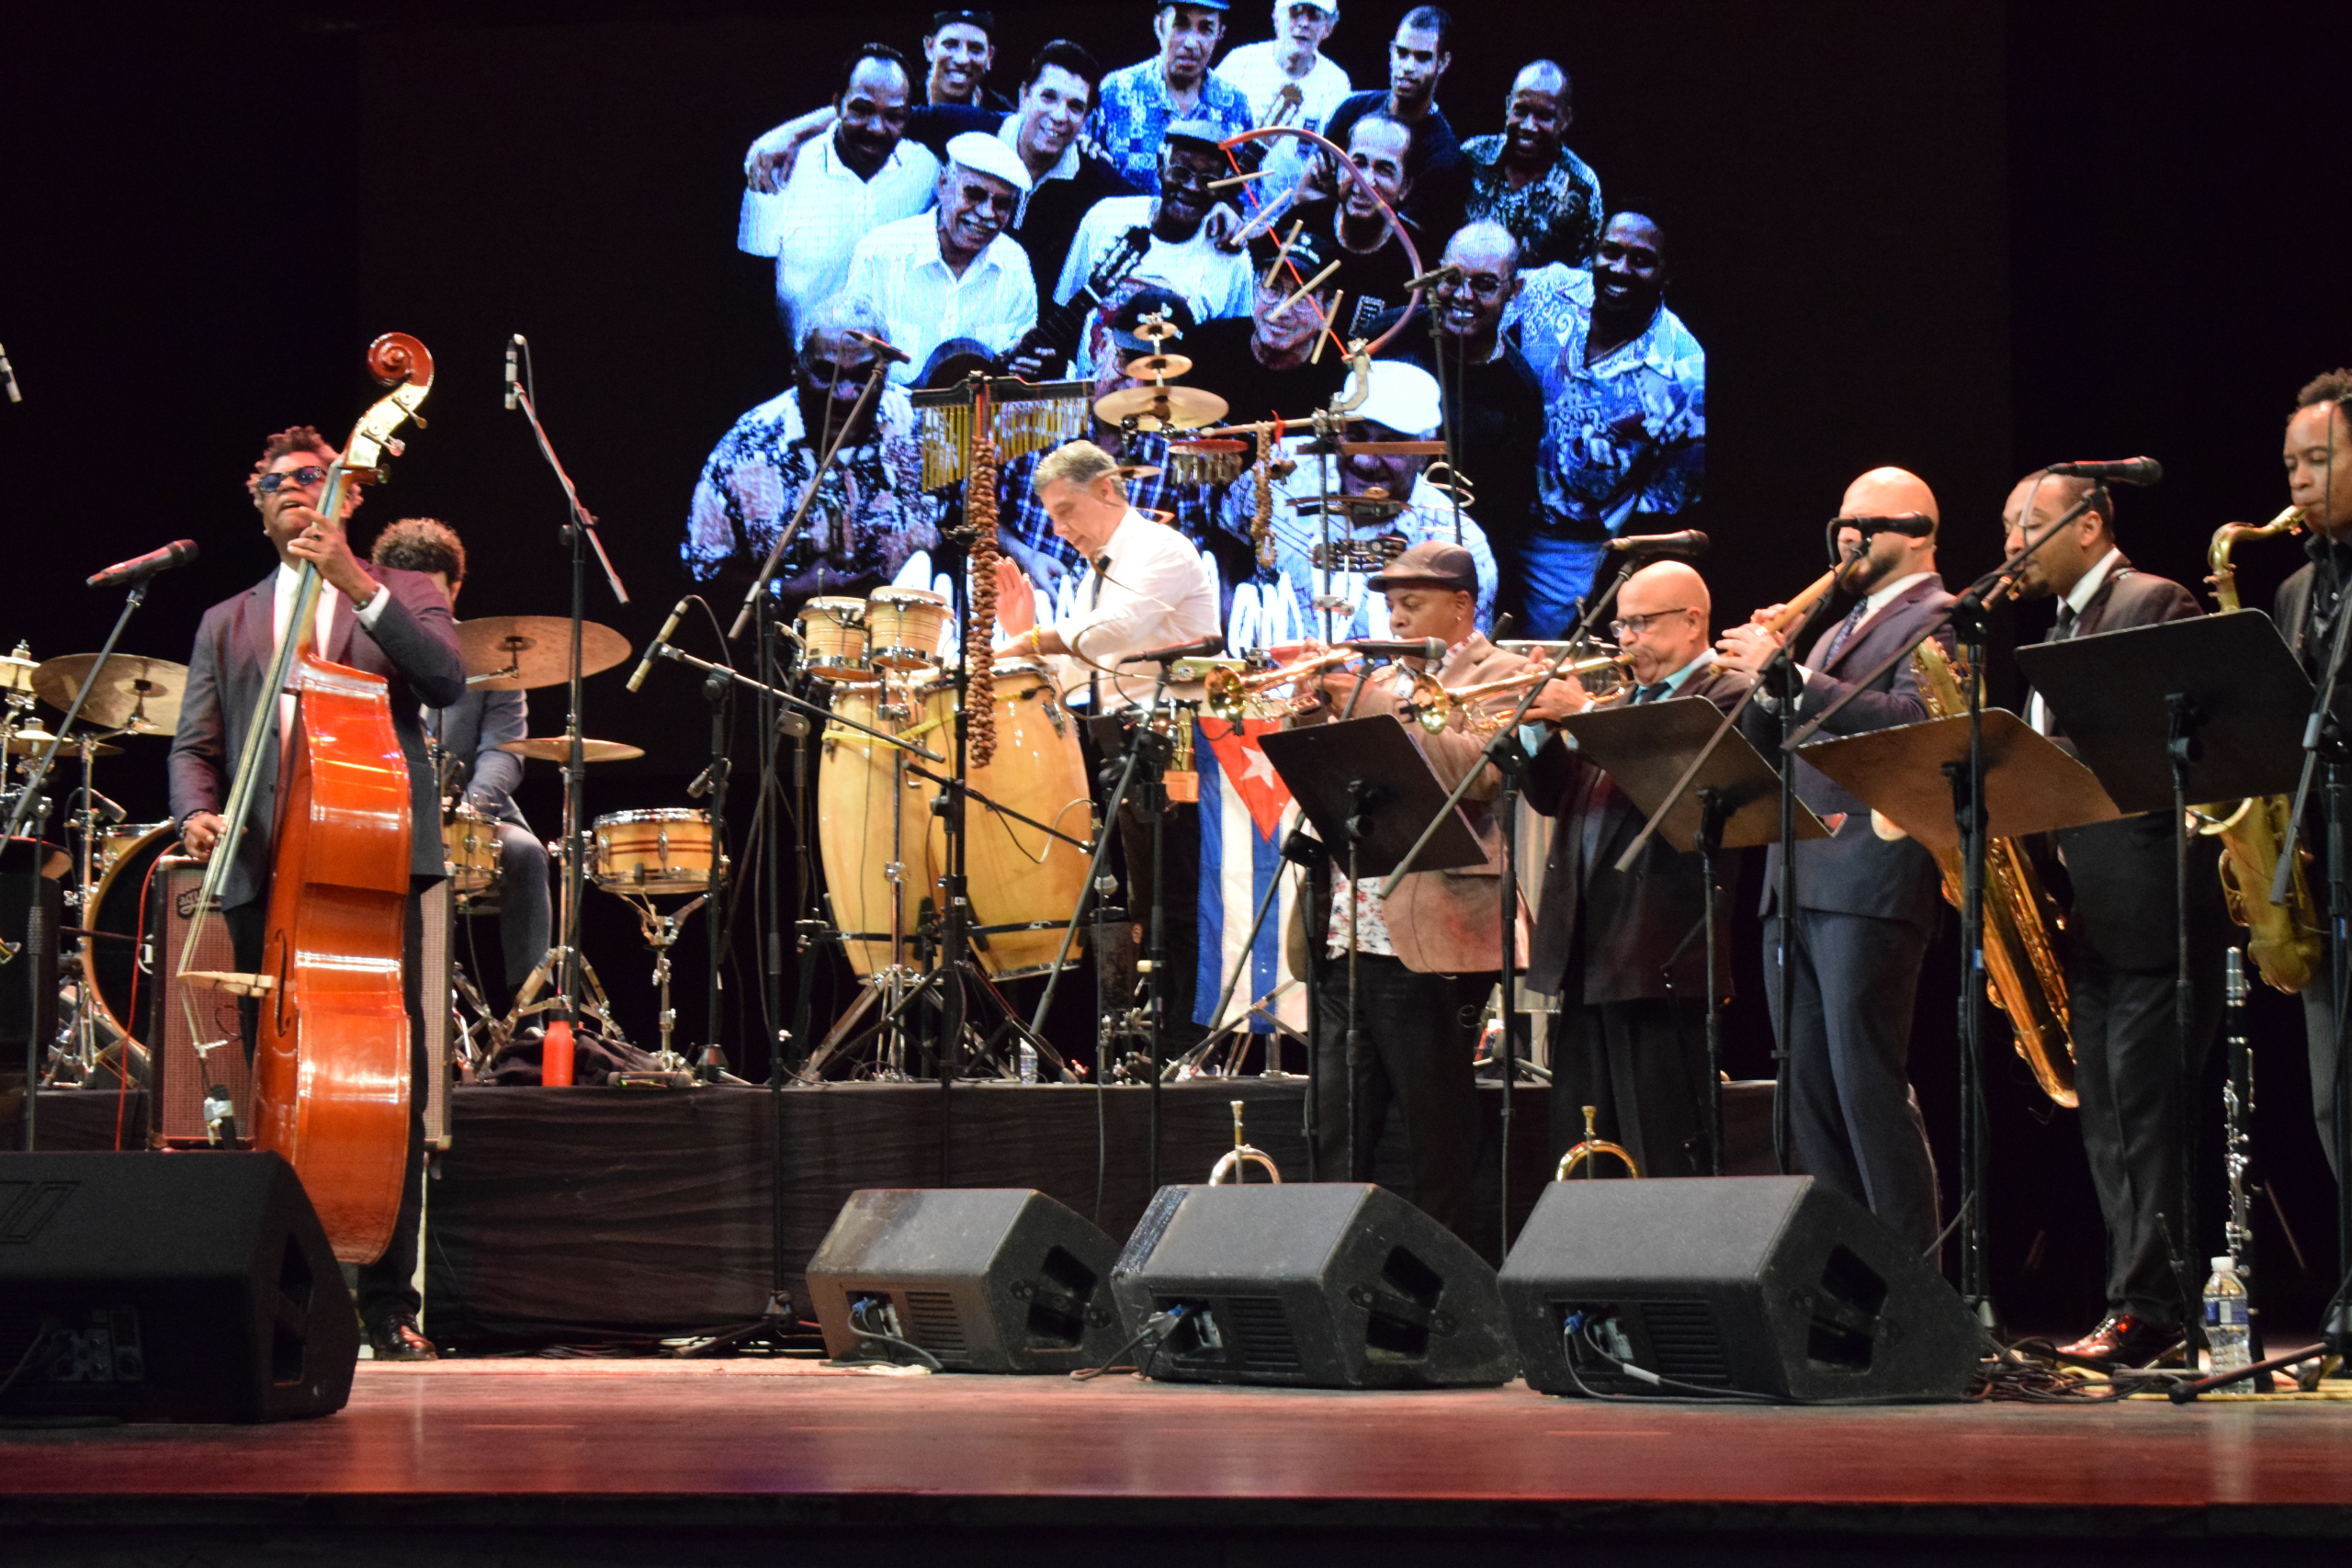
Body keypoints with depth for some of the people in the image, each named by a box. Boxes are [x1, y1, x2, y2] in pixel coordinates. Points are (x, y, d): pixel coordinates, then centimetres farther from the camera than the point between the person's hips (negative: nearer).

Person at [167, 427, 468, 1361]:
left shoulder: (402, 596, 15)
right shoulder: (227, 625, 21)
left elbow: (446, 680, -6)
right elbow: (194, 746, 12)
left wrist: (356, 584, -12)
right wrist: (199, 812, -10)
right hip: (266, 875, 2)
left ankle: (388, 1302, -3)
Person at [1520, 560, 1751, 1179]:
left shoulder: (1728, 698, -3)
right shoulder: (1625, 700, 23)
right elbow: (1553, 797, 19)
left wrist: (1585, 715, -18)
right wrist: (1540, 723, 2)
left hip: (1659, 960, -9)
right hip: (1587, 959, 9)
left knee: (1665, 1161, -9)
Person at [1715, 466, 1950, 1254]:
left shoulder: (1939, 619, -1)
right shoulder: (1837, 630, 25)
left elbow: (1909, 717, -19)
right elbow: (1766, 745, 21)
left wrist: (1788, 676, -19)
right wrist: (1762, 671, 4)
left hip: (1868, 880, -9)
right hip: (1794, 879, 9)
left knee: (1868, 1085, -12)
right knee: (1810, 1091, 7)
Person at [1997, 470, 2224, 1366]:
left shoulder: (2157, 606, -4)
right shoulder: (2055, 634, 23)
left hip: (2147, 902, -9)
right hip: (2082, 912, 9)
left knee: (2143, 1106, -10)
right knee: (2106, 1115, 7)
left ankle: (2146, 1307, -10)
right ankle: (2142, 1304, 9)